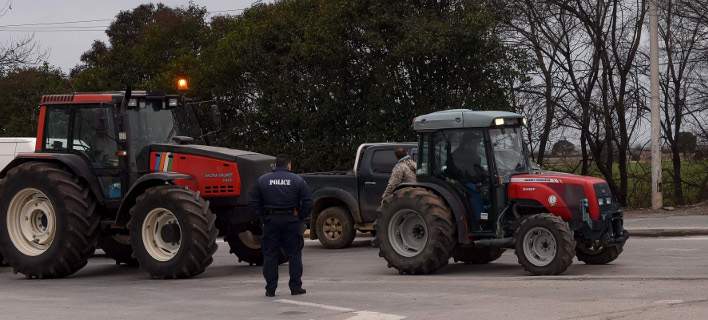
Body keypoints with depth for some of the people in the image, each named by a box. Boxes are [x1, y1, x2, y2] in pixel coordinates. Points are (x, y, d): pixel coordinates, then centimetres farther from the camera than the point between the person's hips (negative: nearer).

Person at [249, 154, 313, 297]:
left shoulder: (263, 180, 4)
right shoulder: (298, 180, 0)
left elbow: (254, 202, 2)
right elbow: (308, 202, -5)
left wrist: (264, 217, 7)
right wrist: (301, 218, 5)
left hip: (271, 221, 1)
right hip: (291, 220, -1)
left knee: (270, 254, 5)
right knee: (294, 254, 7)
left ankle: (270, 288, 4)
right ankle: (295, 287, 7)